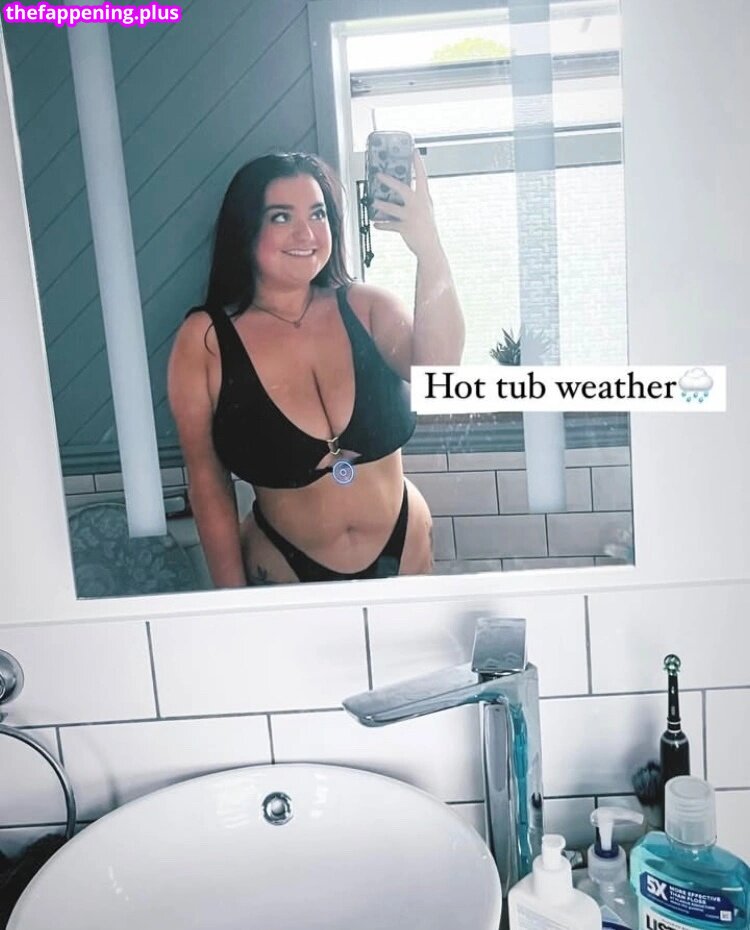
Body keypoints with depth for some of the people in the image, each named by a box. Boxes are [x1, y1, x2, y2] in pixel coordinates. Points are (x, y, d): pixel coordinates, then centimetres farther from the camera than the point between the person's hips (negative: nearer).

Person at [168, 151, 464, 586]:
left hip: (404, 550, 2)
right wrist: (235, 601, -5)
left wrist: (429, 248, -40)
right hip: (284, 570, -2)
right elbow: (208, 483, -9)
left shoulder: (366, 306, -9)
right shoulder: (204, 340, -14)